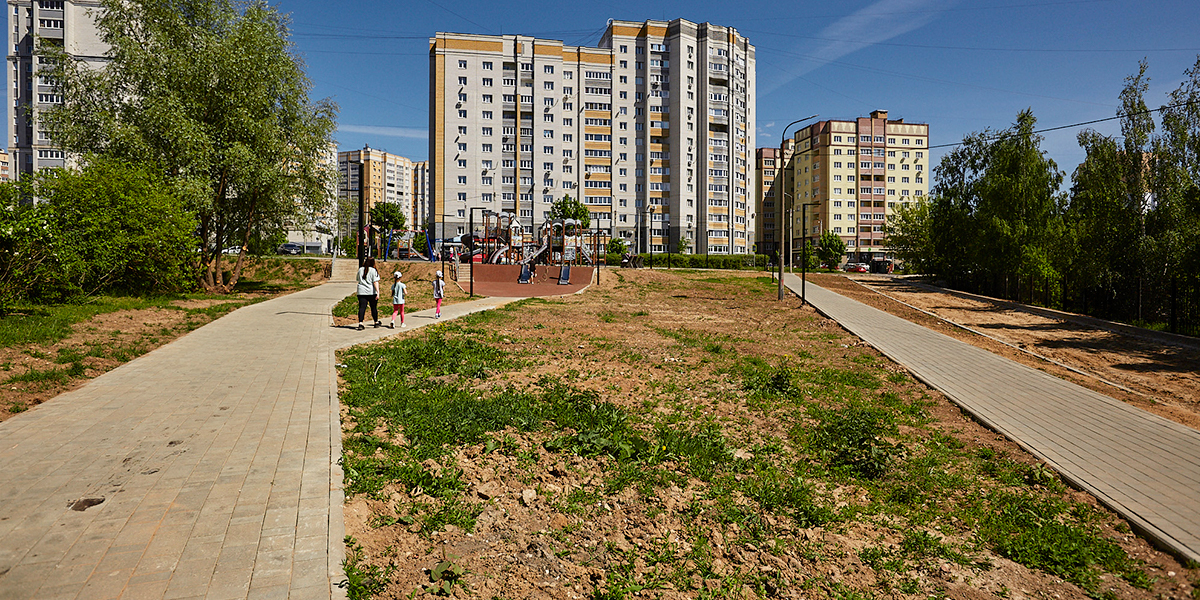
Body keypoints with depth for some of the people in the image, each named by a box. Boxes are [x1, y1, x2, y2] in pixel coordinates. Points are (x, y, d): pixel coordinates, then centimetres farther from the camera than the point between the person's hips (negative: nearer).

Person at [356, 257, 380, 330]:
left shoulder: (360, 269, 8)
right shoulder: (373, 271, -7)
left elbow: (358, 280, 20)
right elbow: (375, 282, -14)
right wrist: (378, 292, -17)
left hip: (361, 292, 3)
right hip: (372, 292, -3)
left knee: (362, 307, -2)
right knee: (374, 307, 10)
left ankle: (360, 323, -13)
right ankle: (376, 322, 24)